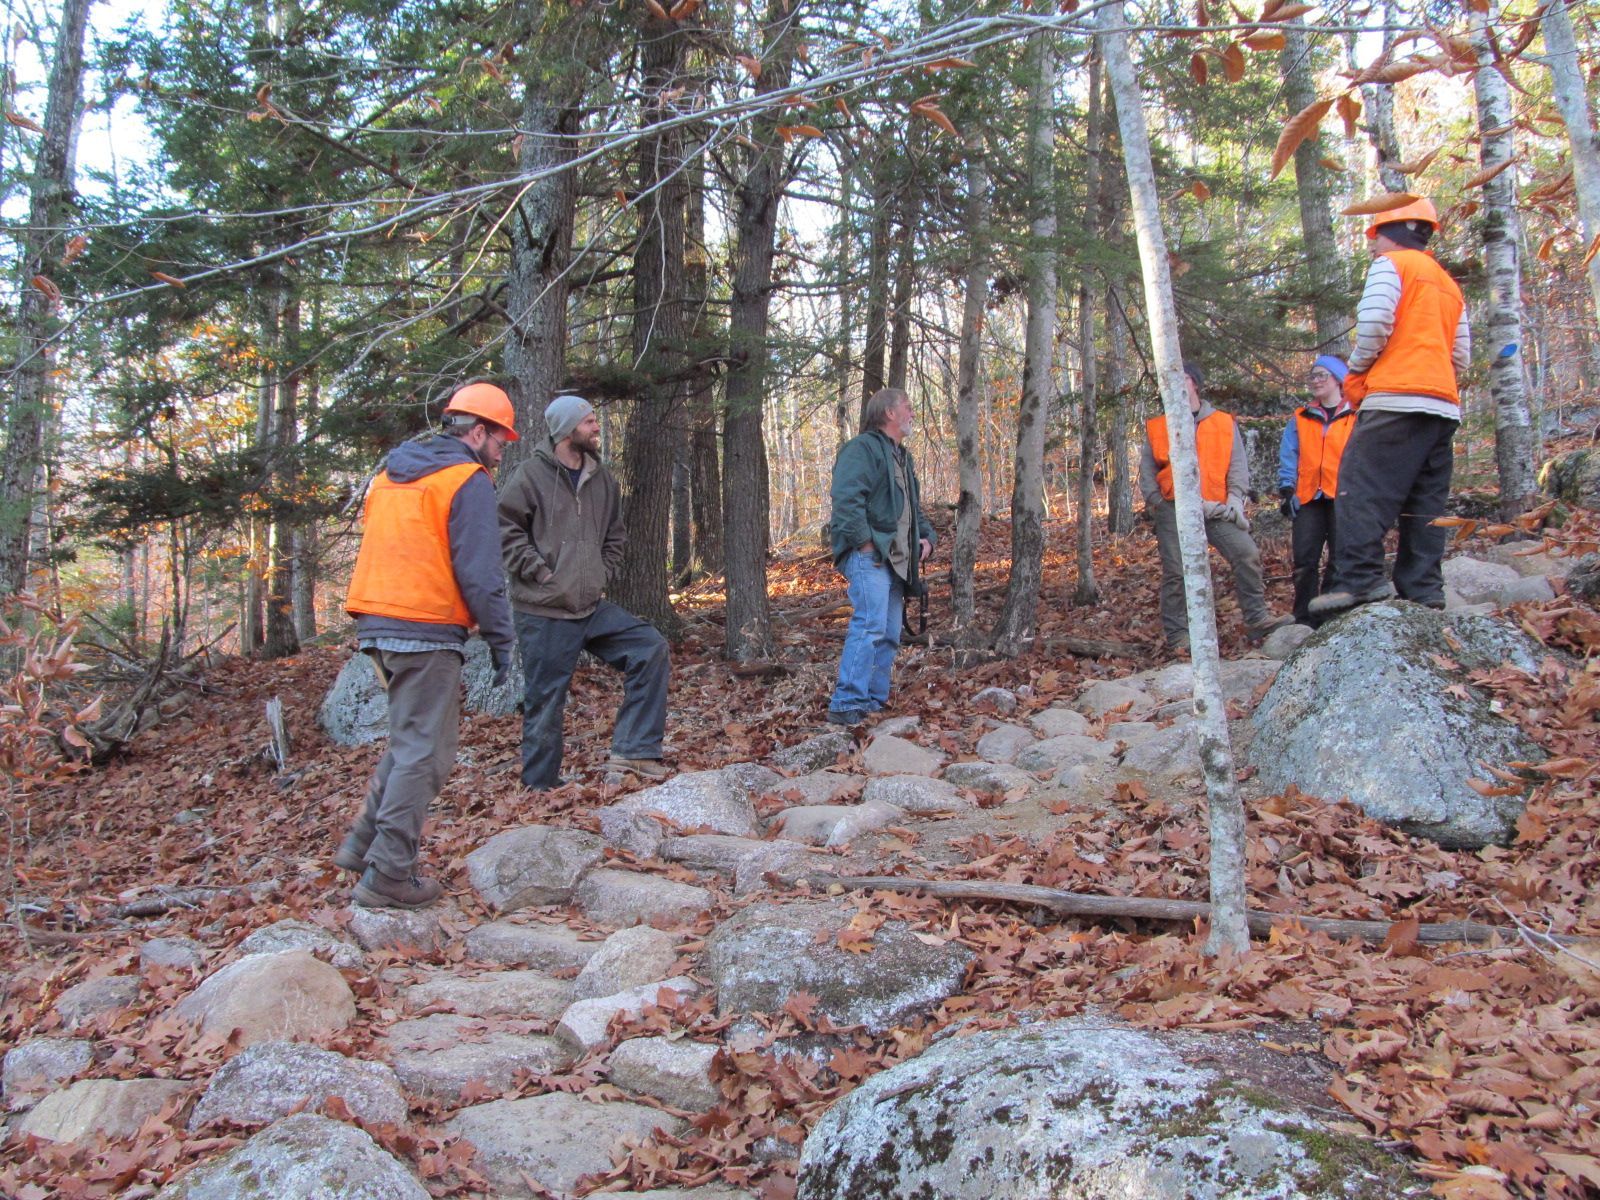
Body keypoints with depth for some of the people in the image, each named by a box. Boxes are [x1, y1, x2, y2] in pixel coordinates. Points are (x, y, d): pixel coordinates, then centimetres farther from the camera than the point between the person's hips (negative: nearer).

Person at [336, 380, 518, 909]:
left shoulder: (391, 474, 18)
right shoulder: (468, 480, -7)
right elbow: (478, 573, -13)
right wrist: (501, 640, -7)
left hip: (376, 624, 8)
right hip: (426, 631, -8)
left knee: (411, 739, 21)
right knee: (424, 753, -1)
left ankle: (363, 843, 22)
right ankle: (388, 876, 2)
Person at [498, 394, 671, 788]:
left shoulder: (601, 480, 11)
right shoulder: (532, 475, -8)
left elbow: (616, 535, 23)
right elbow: (506, 529, -11)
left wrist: (604, 572, 9)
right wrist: (539, 571, -14)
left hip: (592, 607, 6)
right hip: (543, 612, -6)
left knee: (650, 647, -5)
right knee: (545, 701, 0)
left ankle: (634, 749, -2)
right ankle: (541, 787, 16)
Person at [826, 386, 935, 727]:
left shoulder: (902, 457, 25)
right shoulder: (862, 448, -7)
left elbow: (914, 507, 32)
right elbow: (846, 500, -19)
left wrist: (926, 536, 14)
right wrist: (865, 543, -22)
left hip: (895, 559, 10)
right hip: (869, 557, -10)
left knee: (889, 635, 10)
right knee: (870, 627, -20)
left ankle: (874, 702, 17)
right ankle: (847, 705, -21)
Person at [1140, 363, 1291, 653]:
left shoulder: (1225, 423, 12)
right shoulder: (1157, 427, 11)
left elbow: (1238, 463, 9)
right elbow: (1147, 470, 10)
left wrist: (1235, 498, -6)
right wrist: (1156, 504, -3)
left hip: (1215, 507, 1)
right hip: (1173, 511, 0)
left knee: (1247, 554, -12)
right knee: (1175, 571, -3)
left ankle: (1257, 619, -2)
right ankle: (1176, 634, 6)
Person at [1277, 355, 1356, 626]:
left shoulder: (1356, 417, 9)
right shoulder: (1300, 419, 15)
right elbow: (1288, 457, 8)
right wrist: (1287, 489, -5)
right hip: (1308, 499, 1)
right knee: (1305, 561, -5)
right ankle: (1305, 621, -2)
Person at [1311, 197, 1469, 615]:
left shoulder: (1390, 264, 5)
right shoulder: (1449, 285, 28)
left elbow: (1374, 322, -11)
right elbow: (1461, 357, 23)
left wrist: (1356, 371, 3)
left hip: (1396, 397, -8)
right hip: (1444, 404, 8)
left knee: (1363, 486, -14)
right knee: (1425, 500, 5)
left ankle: (1360, 579, -25)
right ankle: (1423, 591, 1)